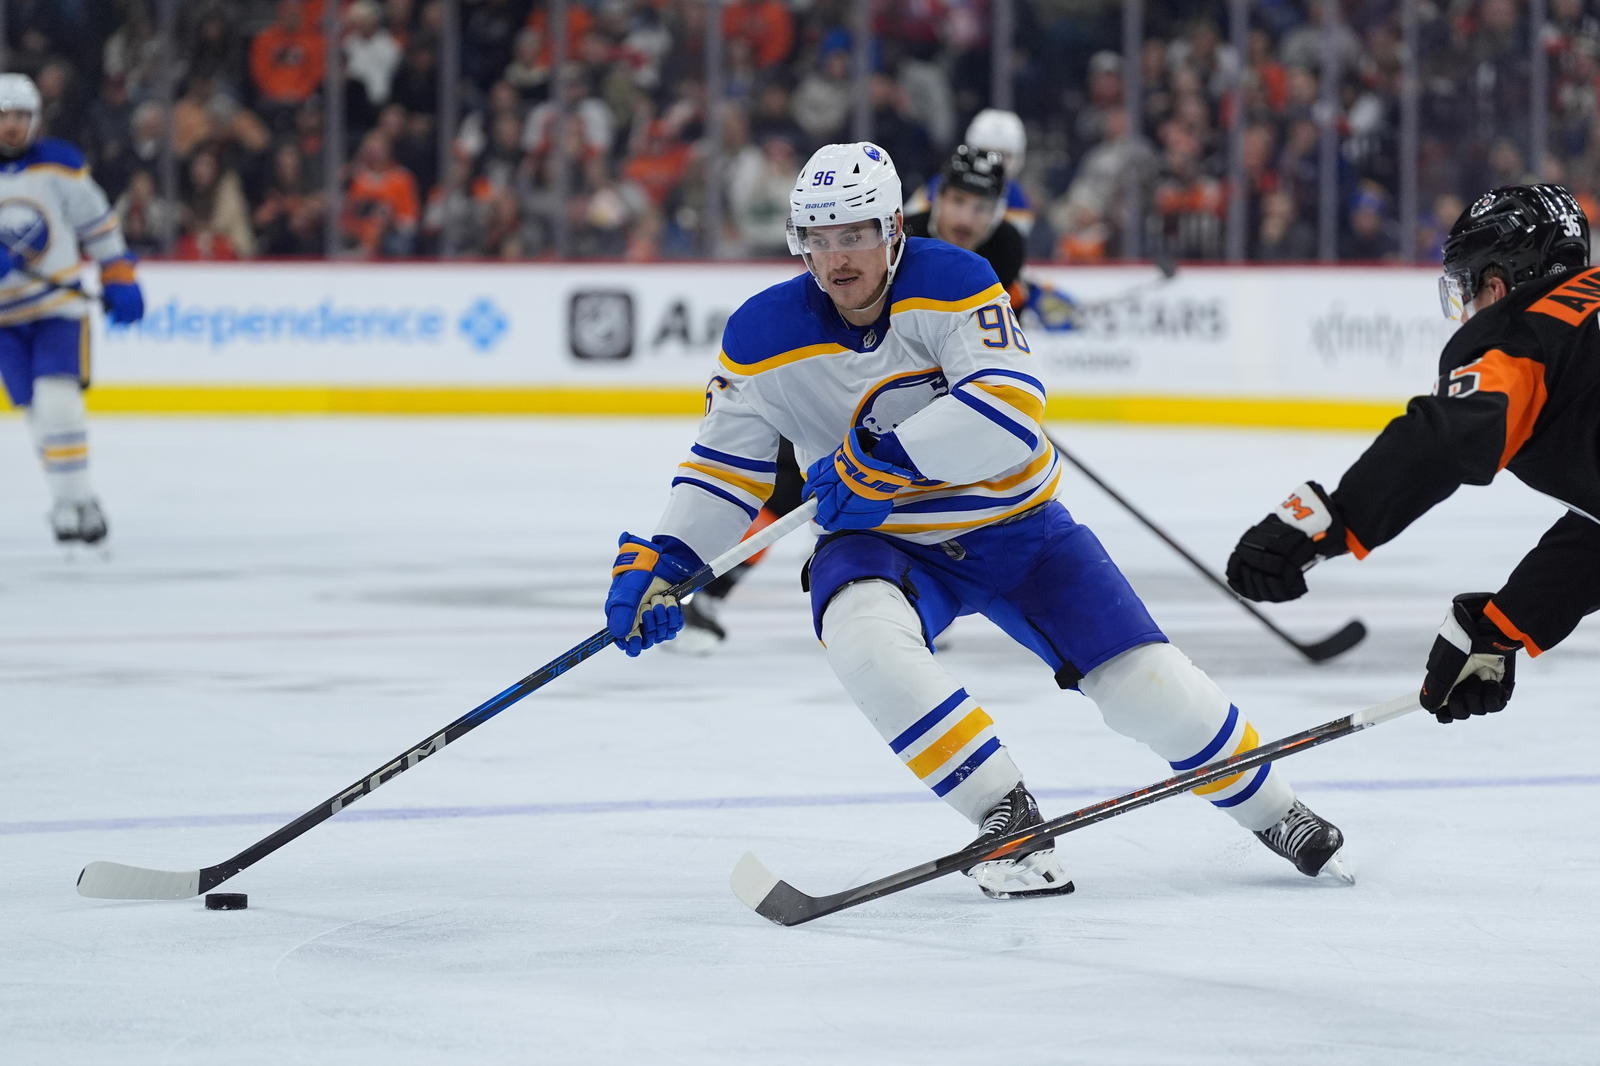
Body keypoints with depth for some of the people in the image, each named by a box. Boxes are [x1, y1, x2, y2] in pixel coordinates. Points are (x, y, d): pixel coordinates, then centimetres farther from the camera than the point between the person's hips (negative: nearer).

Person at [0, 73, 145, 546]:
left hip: (59, 303, -1)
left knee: (58, 400, -18)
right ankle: (67, 503, 11)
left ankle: (78, 498, -9)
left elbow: (97, 223, 6)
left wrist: (119, 278, 2)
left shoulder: (61, 165, -3)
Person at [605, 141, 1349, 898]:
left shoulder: (950, 282, -20)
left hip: (1015, 524, -1)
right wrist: (661, 562, -12)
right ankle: (1008, 819, -25)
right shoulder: (765, 336, -10)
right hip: (882, 542, 1)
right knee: (863, 636, -34)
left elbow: (1010, 408, -32)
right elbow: (726, 465, 1)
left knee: (1145, 684, -7)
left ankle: (1271, 809, 21)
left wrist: (885, 459, -36)